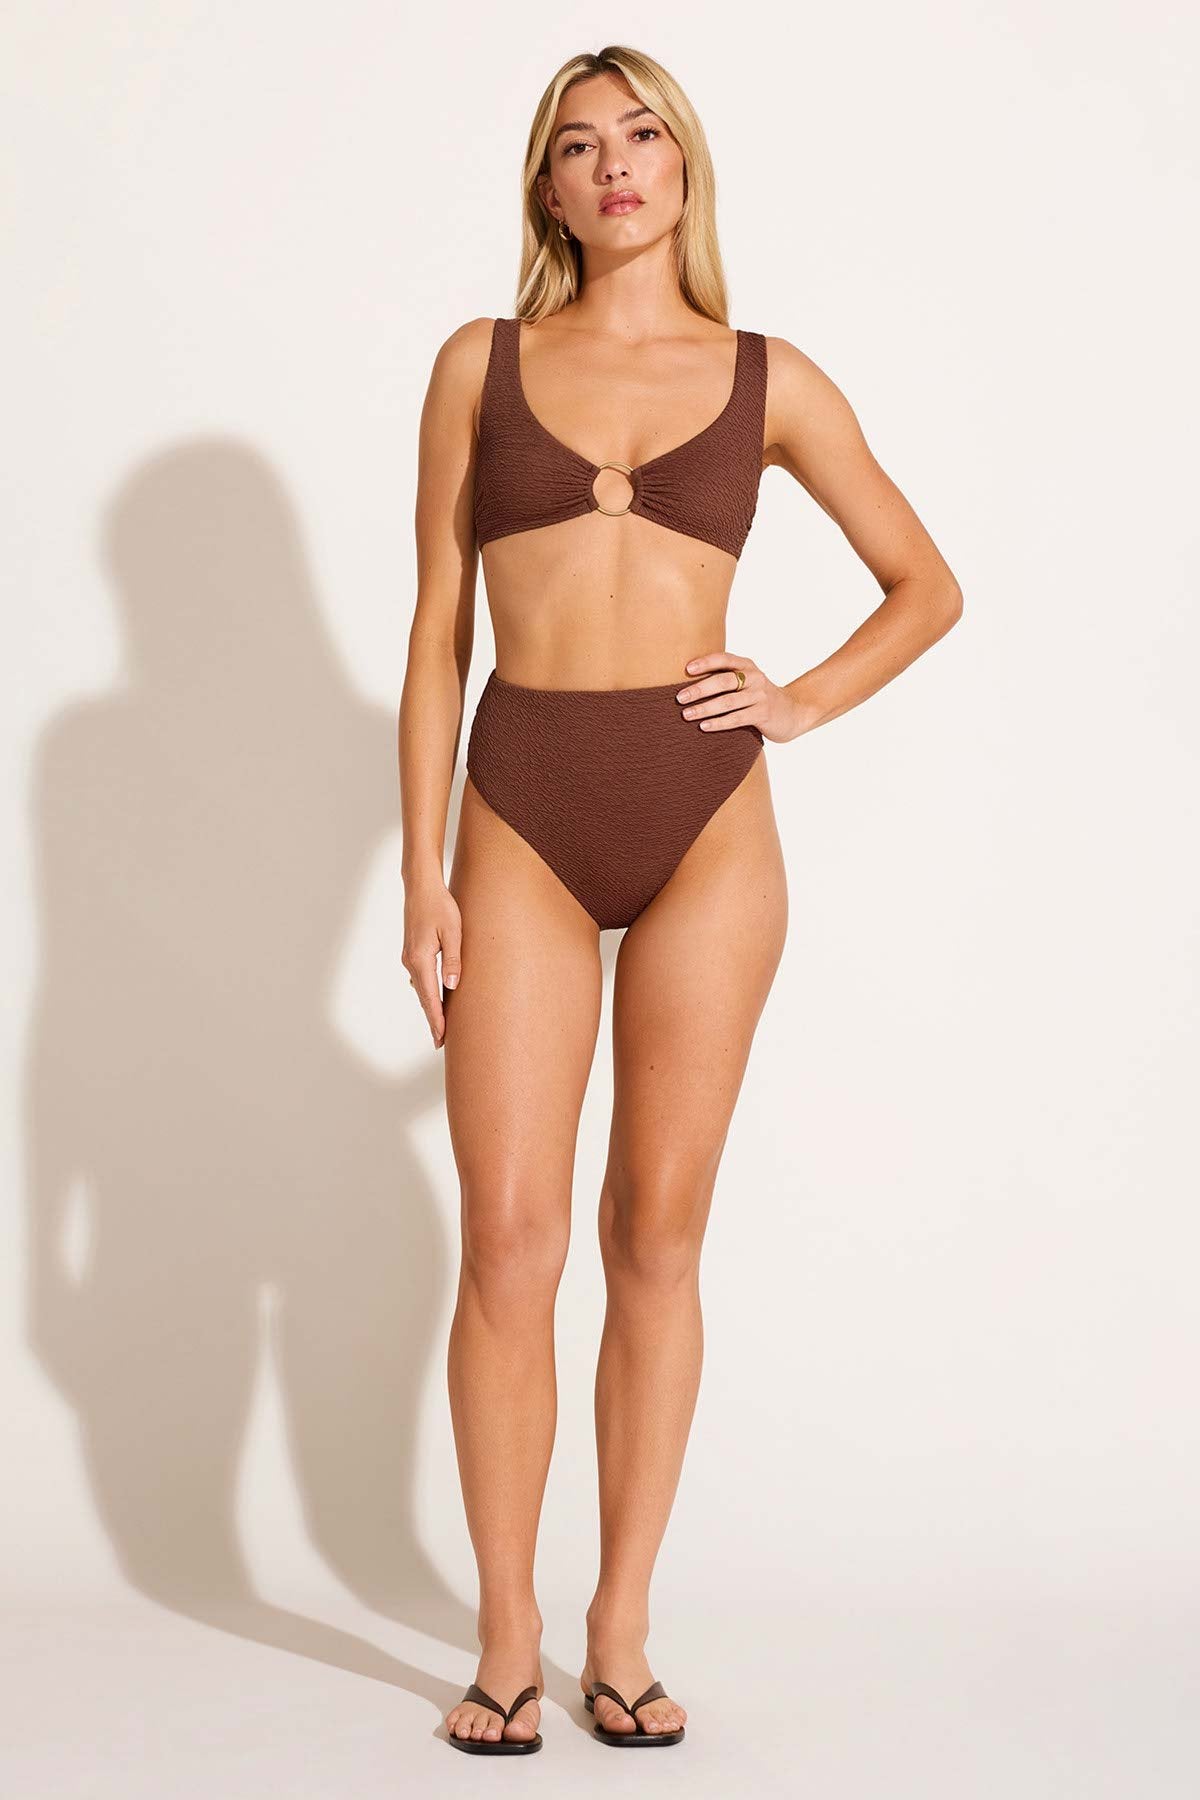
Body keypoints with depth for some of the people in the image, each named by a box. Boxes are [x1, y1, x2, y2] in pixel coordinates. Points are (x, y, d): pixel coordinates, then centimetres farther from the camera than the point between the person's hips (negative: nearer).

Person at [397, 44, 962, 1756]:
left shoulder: (770, 379, 8)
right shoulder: (481, 364, 8)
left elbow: (927, 585, 17)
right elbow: (439, 631, 6)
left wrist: (808, 701, 1)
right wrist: (423, 875, 1)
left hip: (704, 818, 0)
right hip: (524, 815, 0)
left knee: (657, 1236, 5)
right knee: (510, 1240, -3)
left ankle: (622, 1631, 17)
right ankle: (508, 1635, 11)